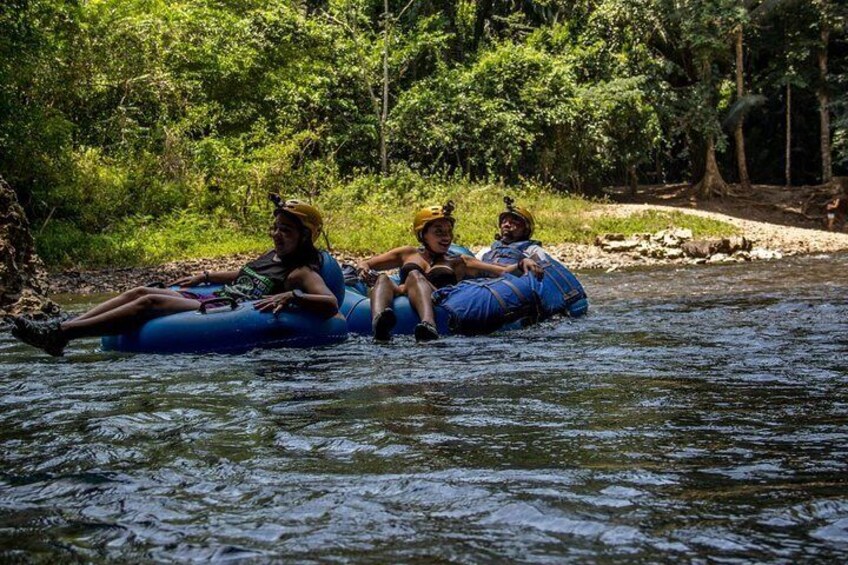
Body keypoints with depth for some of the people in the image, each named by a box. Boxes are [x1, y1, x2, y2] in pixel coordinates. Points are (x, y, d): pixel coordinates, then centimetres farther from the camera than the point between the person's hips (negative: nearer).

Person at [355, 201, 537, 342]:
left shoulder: (459, 262, 27)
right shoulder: (408, 253, 30)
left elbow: (503, 272, 18)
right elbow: (364, 263, 26)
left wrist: (520, 265, -1)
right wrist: (363, 268, 3)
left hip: (438, 306, -2)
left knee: (414, 276, -30)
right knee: (383, 279, -27)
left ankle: (428, 326, -63)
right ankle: (380, 323, -62)